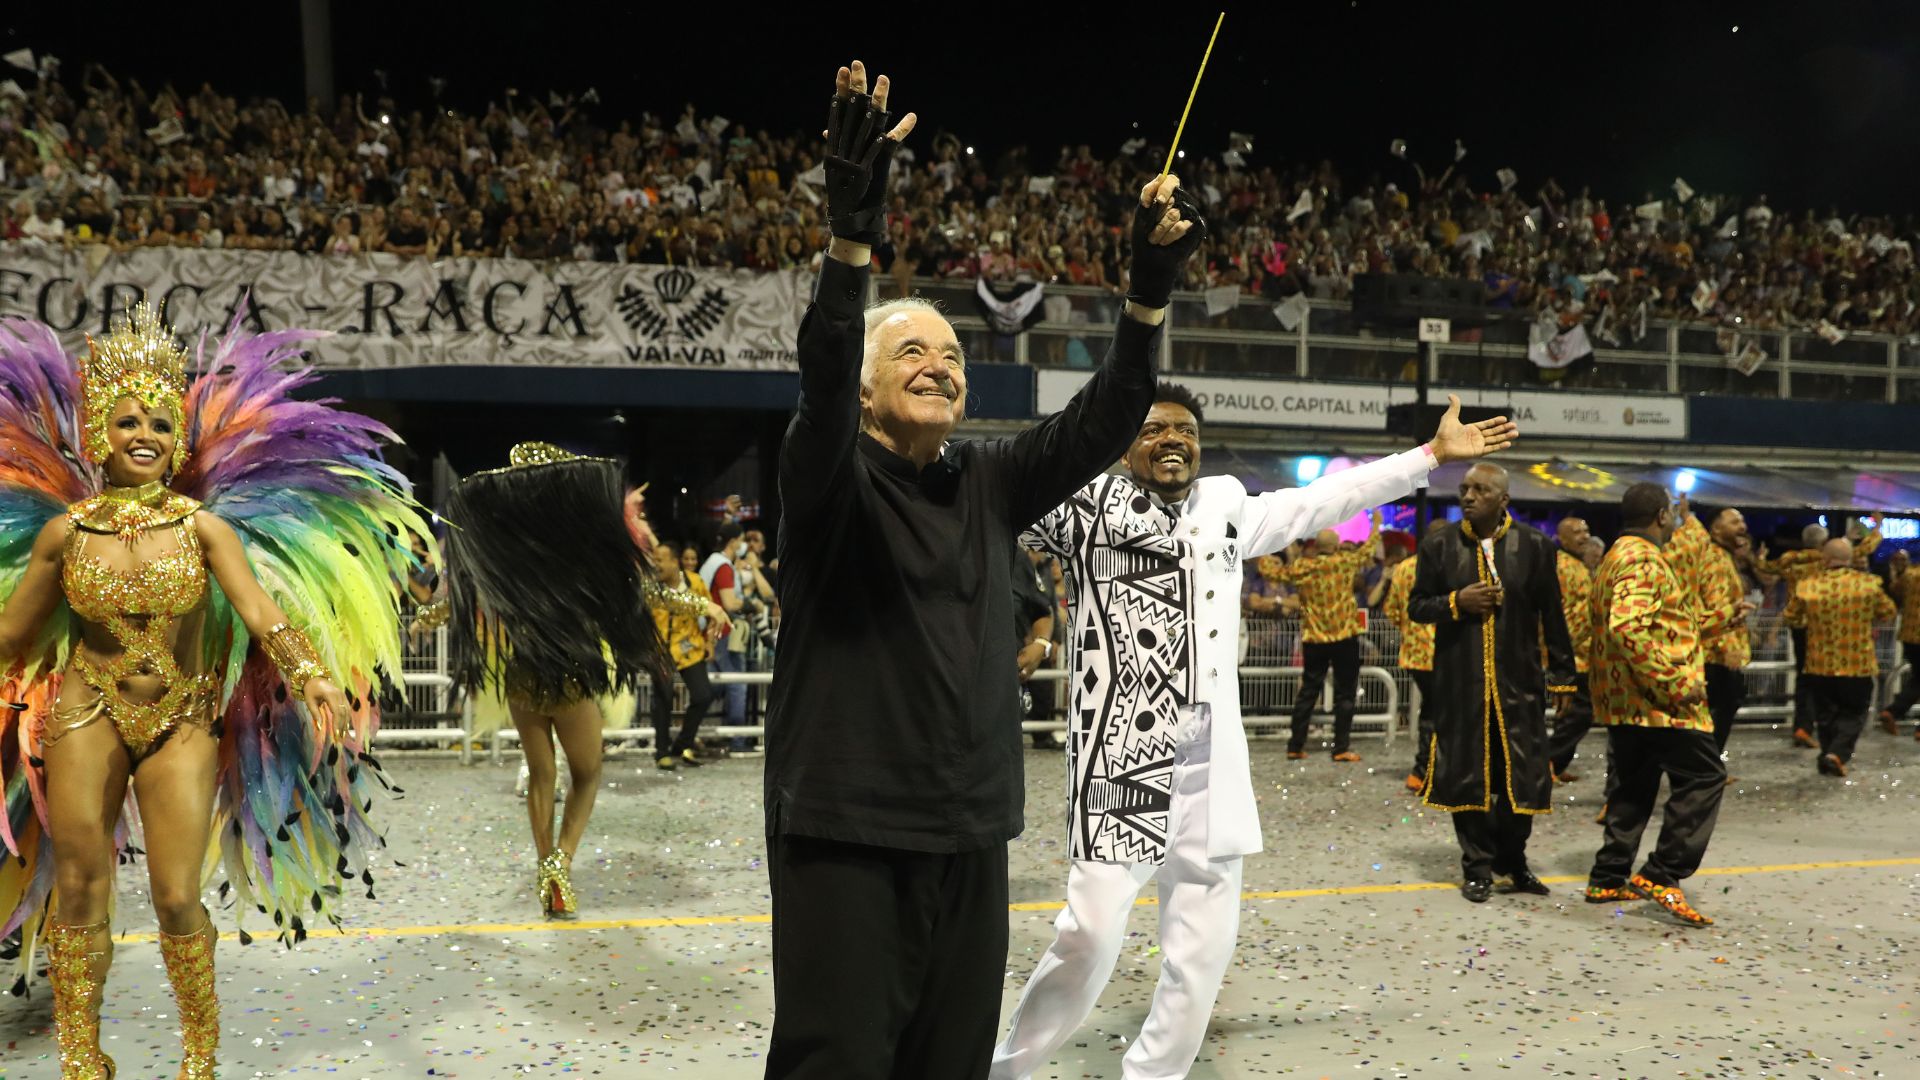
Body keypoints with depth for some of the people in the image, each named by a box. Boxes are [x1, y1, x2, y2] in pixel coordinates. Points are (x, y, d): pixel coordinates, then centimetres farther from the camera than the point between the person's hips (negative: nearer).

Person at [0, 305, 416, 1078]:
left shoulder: (203, 525, -4)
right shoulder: (64, 530, 0)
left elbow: (263, 613, -15)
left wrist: (315, 676, -30)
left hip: (183, 721, -1)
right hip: (87, 711, 1)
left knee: (177, 898, -4)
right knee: (78, 884, 1)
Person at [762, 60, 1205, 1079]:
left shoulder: (989, 483, 10)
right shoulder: (828, 477, -5)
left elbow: (1101, 421, 2)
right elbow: (821, 380, -24)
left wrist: (1151, 289, -11)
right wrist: (852, 226, -37)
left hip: (970, 833, 5)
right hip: (846, 832, -5)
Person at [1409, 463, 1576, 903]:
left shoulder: (1532, 545, 2)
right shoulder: (1438, 546, 2)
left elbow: (1552, 615, 6)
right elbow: (1417, 606, 7)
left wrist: (1562, 676, 6)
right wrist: (1456, 602, -12)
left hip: (1518, 679, 0)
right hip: (1459, 681, 0)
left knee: (1522, 775, 4)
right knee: (1466, 774, 4)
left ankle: (1512, 860, 24)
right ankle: (1478, 867, 17)